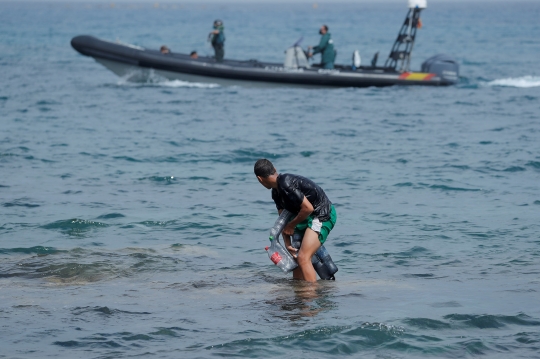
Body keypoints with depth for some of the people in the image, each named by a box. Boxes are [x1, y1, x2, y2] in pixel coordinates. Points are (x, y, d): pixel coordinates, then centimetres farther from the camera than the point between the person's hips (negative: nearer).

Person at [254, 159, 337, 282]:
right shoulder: (276, 192, 8)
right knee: (297, 257, 16)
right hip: (311, 217, 10)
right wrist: (287, 245, -2)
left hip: (323, 215, -10)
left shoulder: (286, 184, -24)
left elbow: (308, 208, -25)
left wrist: (291, 225, -10)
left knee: (303, 258, -18)